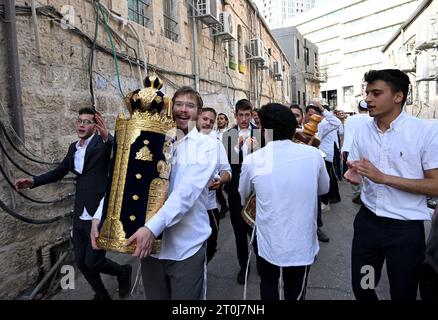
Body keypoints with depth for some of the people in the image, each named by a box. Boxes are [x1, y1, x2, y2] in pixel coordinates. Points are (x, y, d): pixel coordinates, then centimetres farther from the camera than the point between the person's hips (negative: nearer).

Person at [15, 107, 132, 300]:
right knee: (81, 262, 14)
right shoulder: (73, 148, 11)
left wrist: (107, 137, -47)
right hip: (80, 216, 7)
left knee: (92, 262, -1)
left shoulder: (102, 143, -10)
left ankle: (123, 272, 29)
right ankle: (101, 295, 36)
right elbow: (59, 171, 20)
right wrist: (33, 181, 7)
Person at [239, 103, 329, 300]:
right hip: (303, 245, 1)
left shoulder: (252, 160, -14)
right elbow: (324, 189, 8)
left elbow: (242, 196, 6)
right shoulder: (314, 154, -11)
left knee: (268, 284, 27)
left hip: (269, 244, -1)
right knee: (295, 293, 21)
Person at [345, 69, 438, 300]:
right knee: (361, 288, 19)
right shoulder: (362, 131, 1)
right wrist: (352, 175, -13)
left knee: (402, 294, 17)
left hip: (405, 228, -4)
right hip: (367, 221, 4)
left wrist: (383, 177, -25)